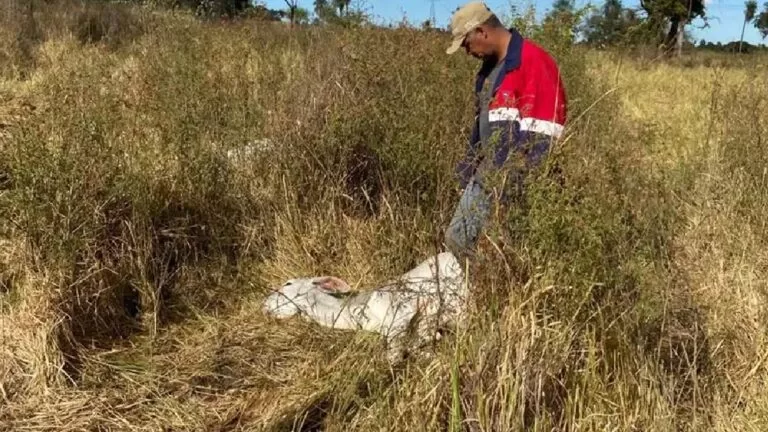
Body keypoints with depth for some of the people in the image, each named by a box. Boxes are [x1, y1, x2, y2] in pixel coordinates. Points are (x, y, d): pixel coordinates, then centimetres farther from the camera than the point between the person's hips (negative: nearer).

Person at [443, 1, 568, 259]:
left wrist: (514, 181, -21)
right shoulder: (490, 67, 16)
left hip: (515, 179, -9)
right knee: (457, 238, 8)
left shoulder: (534, 62, -15)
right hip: (487, 173, 9)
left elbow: (538, 136, -20)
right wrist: (469, 166, 20)